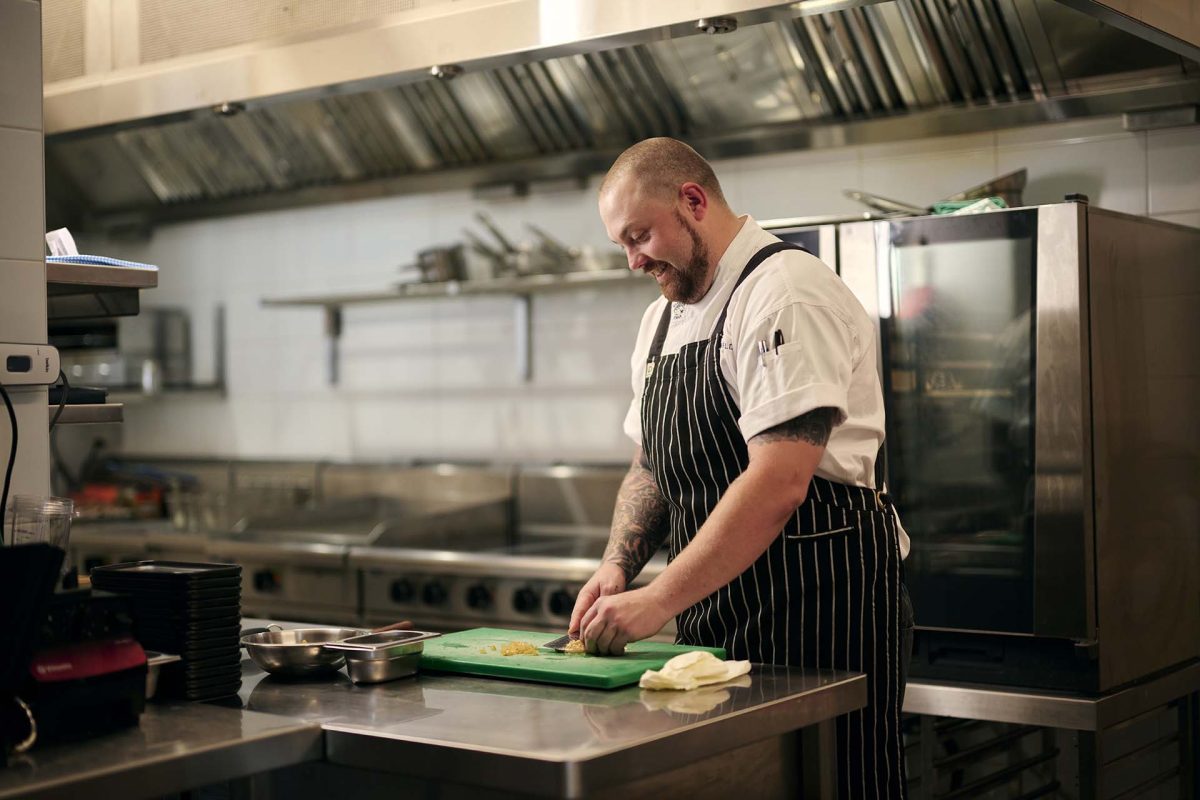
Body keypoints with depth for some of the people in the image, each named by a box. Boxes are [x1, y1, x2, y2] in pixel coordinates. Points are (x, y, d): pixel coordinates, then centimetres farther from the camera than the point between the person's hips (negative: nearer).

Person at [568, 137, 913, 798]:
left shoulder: (786, 295, -16)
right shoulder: (663, 319, 14)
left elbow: (779, 482, -25)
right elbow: (650, 468, 19)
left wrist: (659, 601, -24)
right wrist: (618, 565, 1)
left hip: (818, 605, -8)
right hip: (714, 618, 8)